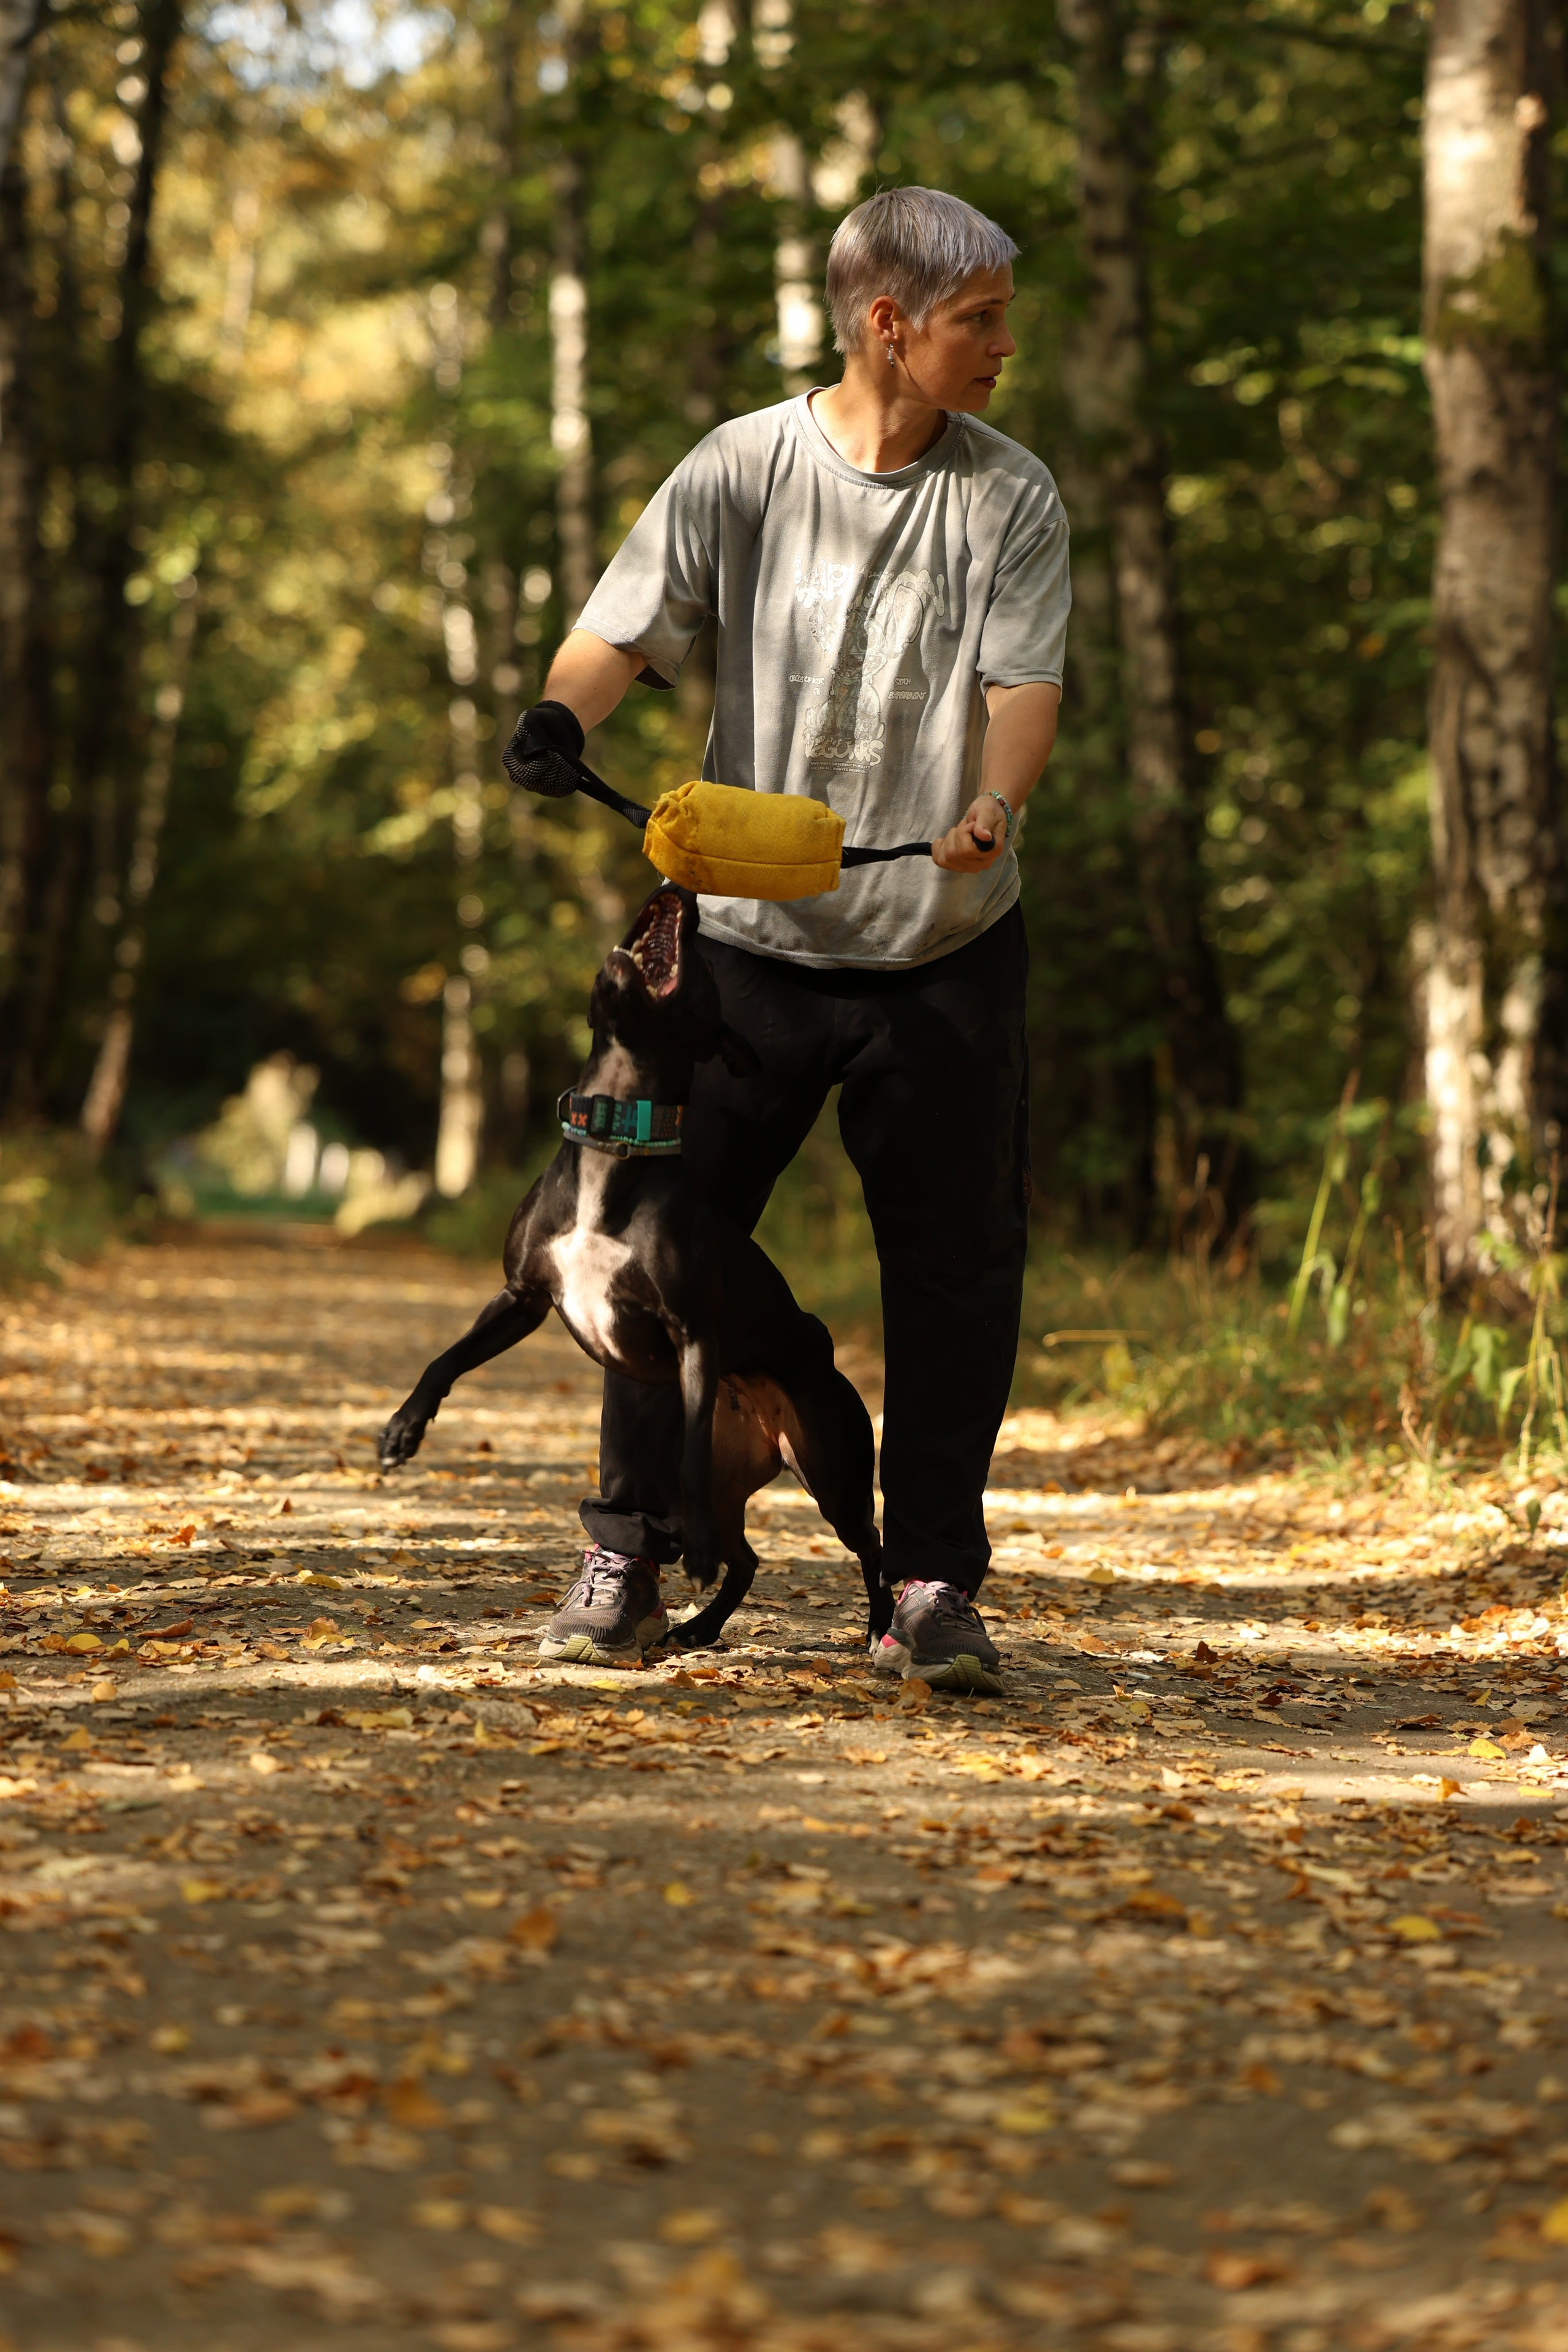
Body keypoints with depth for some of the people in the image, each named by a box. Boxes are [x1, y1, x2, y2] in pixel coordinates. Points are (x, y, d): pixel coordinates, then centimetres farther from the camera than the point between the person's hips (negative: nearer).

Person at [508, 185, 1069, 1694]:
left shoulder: (1010, 496, 0)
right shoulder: (744, 468, -2)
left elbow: (1022, 679, -9)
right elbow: (628, 622, -7)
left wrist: (993, 805, -29)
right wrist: (563, 716, -28)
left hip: (946, 945, 1)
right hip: (752, 932, -1)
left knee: (954, 1264, 1)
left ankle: (933, 1591, 12)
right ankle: (627, 1561, 16)